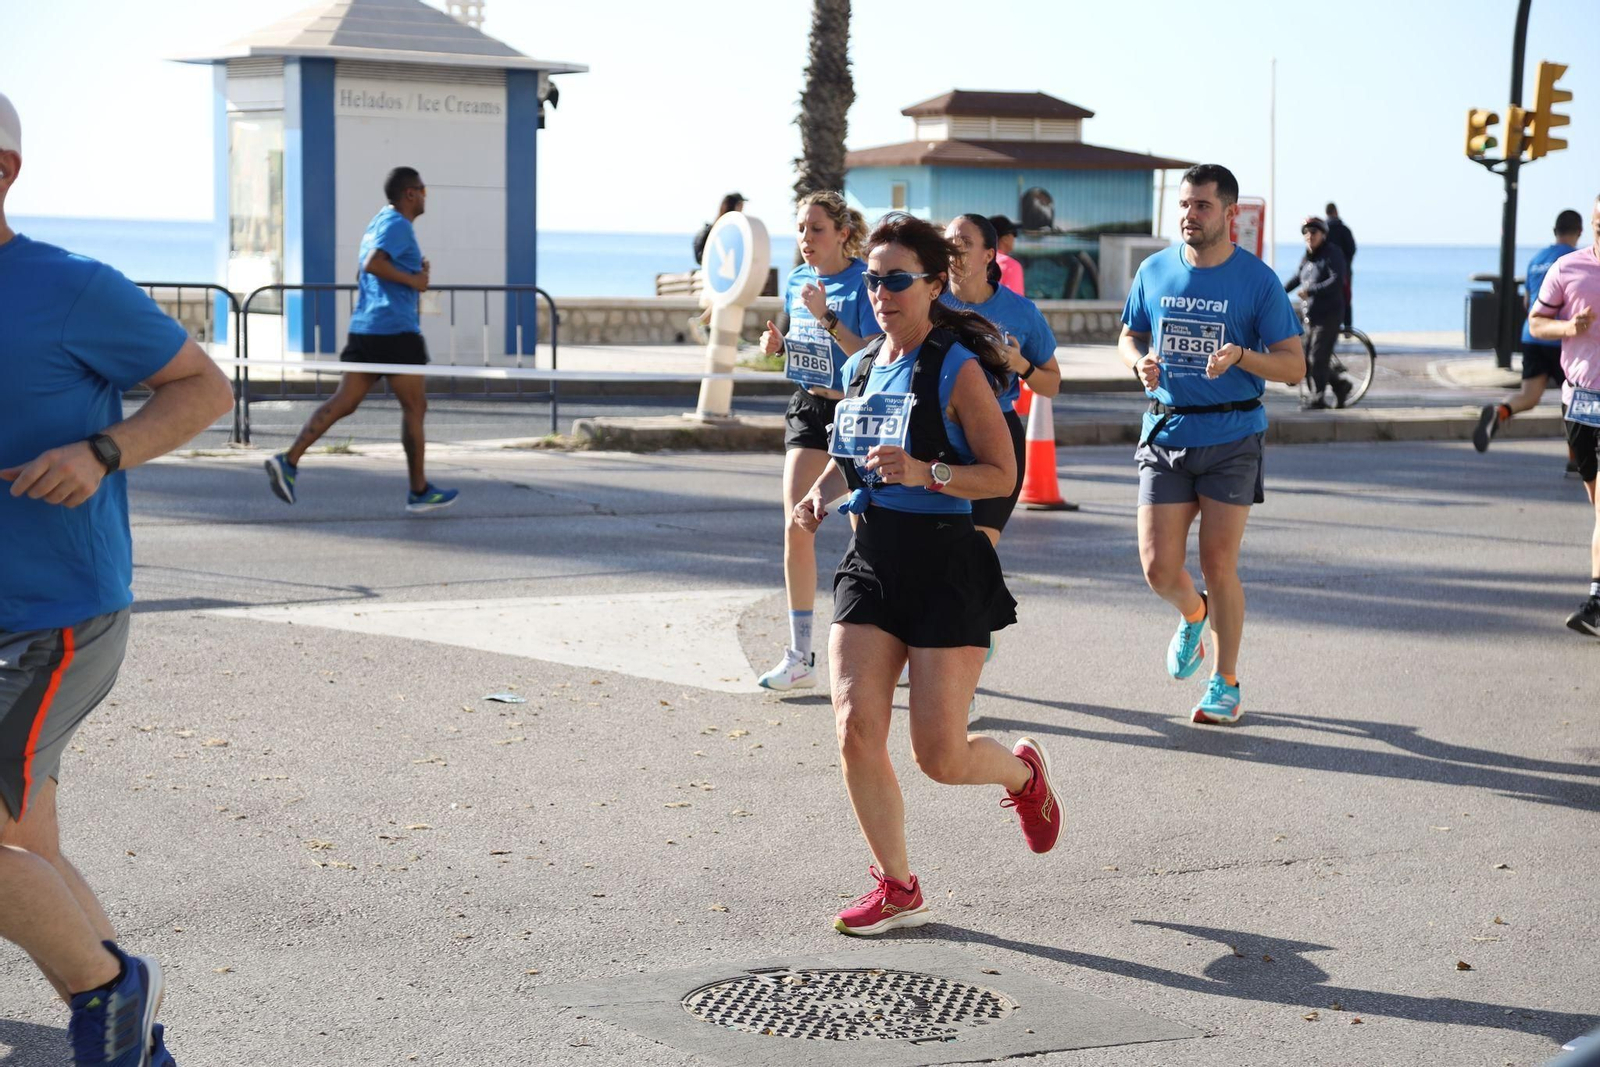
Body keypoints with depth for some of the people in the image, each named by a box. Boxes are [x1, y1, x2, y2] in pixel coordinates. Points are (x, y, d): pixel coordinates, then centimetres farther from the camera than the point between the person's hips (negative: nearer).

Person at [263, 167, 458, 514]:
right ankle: (419, 492, 6)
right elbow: (372, 264, -24)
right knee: (414, 408, 1)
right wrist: (412, 280, -16)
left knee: (343, 402, 4)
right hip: (395, 329, -9)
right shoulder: (398, 225, -10)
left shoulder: (379, 222, 20)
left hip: (364, 328, 9)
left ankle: (289, 460, -9)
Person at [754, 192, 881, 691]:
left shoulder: (863, 284, -15)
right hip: (809, 409, 5)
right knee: (796, 528, -5)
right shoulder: (797, 281, 6)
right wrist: (778, 345, -2)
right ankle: (800, 657, 0)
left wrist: (827, 317, -29)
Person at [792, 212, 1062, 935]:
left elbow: (1003, 474, -11)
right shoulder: (861, 369, 11)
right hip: (870, 562, 6)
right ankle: (897, 889, 8)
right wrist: (822, 493, 4)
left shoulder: (958, 370, -9)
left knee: (940, 757, -5)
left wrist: (926, 473, -26)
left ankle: (1024, 772, 32)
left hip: (947, 568, -6)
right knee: (856, 729, -9)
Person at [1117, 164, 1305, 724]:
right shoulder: (1155, 272, 5)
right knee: (1158, 568, -2)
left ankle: (1225, 683, 15)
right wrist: (1140, 362, -5)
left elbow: (1294, 365, -5)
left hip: (1231, 439, -3)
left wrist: (1241, 355, -24)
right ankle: (1193, 616, 34)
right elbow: (1128, 337, 18)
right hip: (1165, 432, 3)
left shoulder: (1257, 280, -5)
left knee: (1218, 566, -1)